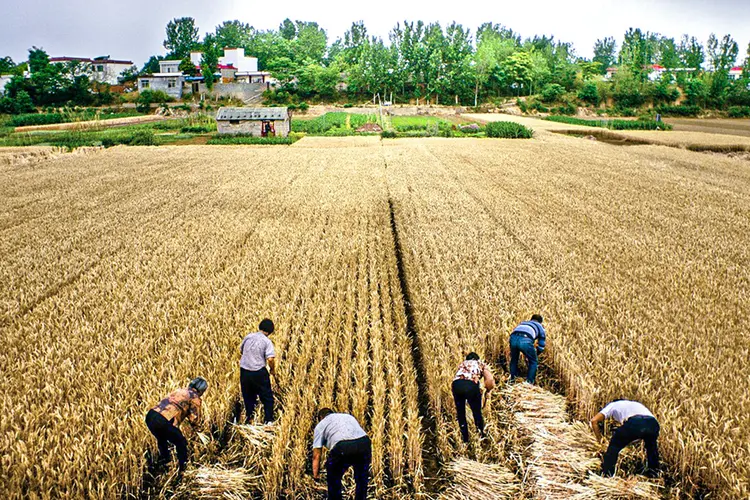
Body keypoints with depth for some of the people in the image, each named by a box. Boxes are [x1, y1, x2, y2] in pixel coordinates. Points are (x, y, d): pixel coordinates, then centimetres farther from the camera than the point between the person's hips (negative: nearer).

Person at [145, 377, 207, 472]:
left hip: (150, 415, 7)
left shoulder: (180, 391, 28)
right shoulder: (195, 397, 8)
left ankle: (162, 462, 47)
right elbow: (195, 420, 7)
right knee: (181, 443, 16)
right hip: (163, 421, -7)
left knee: (162, 440, 36)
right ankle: (183, 469, 23)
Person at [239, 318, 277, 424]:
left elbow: (241, 351, 18)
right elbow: (270, 359, -20)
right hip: (259, 372, -4)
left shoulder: (248, 337, 4)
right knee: (267, 397, 11)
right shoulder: (267, 342, -10)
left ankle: (249, 419, 26)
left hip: (244, 371, 4)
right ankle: (268, 420, 11)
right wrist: (273, 370, -3)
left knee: (248, 397, 19)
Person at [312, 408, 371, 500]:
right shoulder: (349, 416, 38)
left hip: (342, 447, -3)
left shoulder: (321, 425, 26)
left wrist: (315, 475, 29)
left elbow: (316, 455, 20)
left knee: (334, 478, 25)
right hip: (364, 443, 4)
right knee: (362, 479, 29)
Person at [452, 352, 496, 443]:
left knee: (460, 413, 21)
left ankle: (465, 439, 31)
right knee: (477, 412, 19)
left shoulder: (462, 363, 36)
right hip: (471, 385, -2)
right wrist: (487, 391, 25)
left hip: (456, 384, 3)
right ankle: (481, 435, 35)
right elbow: (490, 380, 10)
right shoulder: (481, 364, 29)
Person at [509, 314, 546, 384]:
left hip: (513, 338, 4)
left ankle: (512, 380, 34)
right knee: (533, 362, 21)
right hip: (525, 340, -4)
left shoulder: (523, 323, 43)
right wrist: (534, 353, 49)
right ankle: (529, 382, 19)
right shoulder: (540, 327, 33)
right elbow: (541, 346, 31)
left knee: (514, 359, 31)